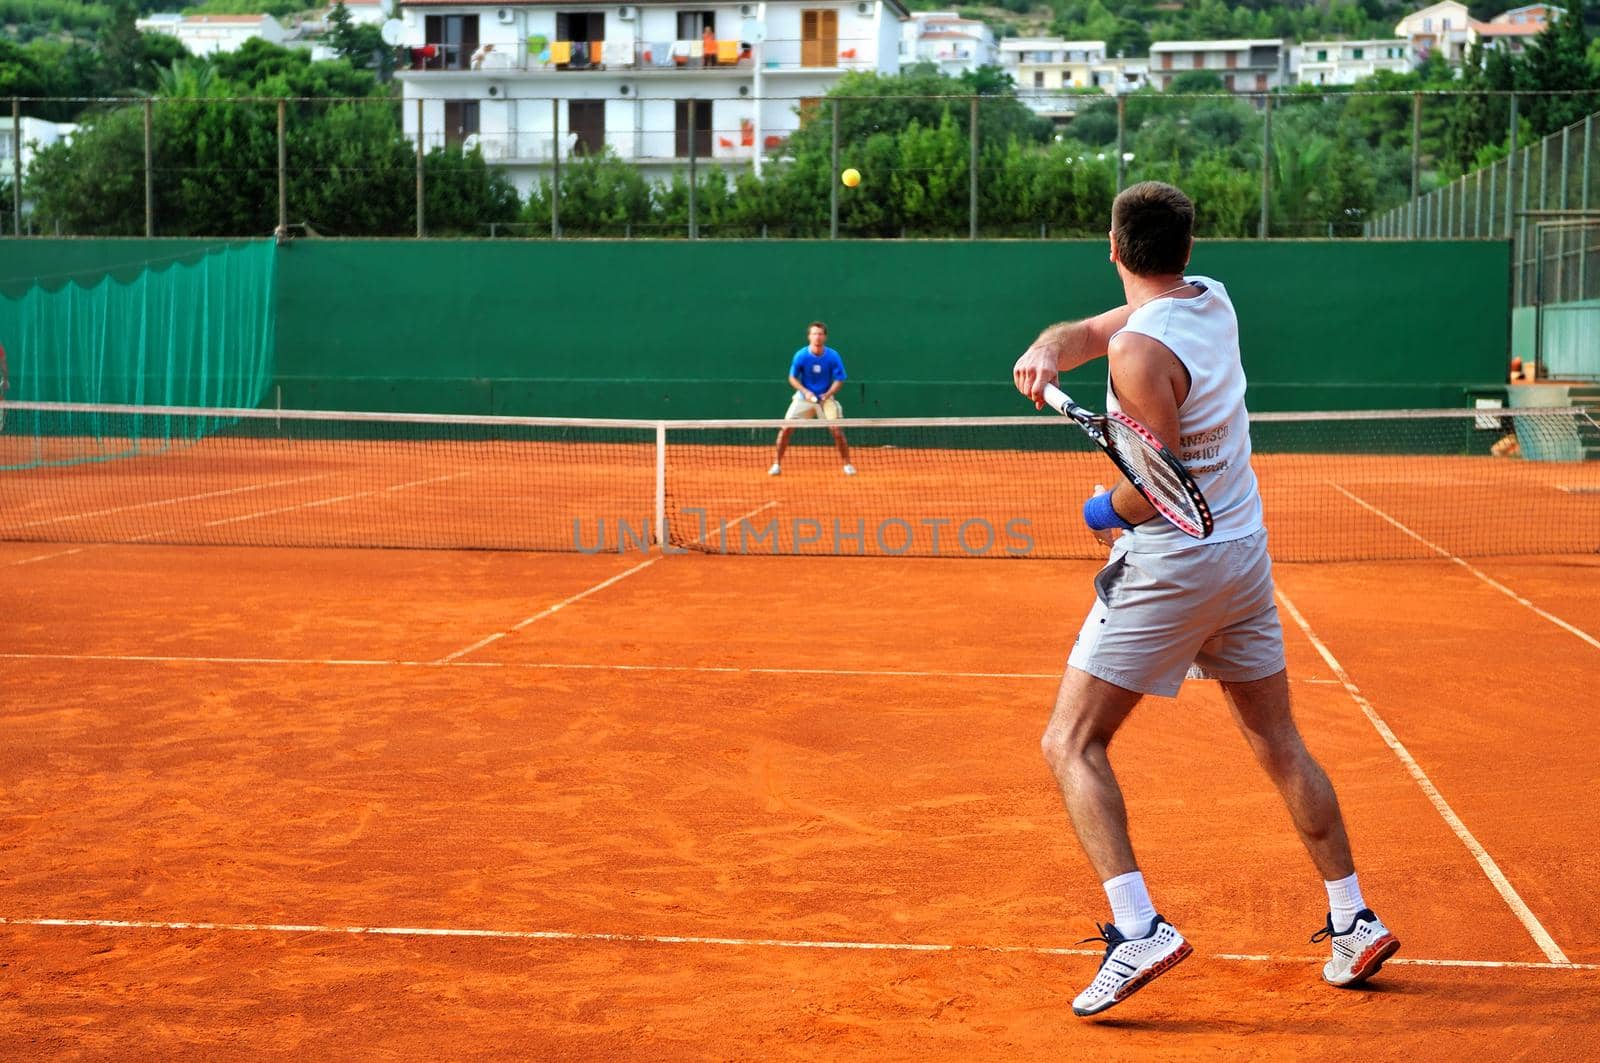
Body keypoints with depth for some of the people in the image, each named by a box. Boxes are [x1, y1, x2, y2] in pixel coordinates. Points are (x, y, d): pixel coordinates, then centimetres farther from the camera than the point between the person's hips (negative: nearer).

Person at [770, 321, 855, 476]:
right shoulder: (800, 355, -14)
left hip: (825, 398, 0)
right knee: (786, 428, -8)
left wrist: (827, 395, -24)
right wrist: (805, 391, -21)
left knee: (837, 431, -10)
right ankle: (777, 464, 6)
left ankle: (847, 464, 8)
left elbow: (839, 380, -9)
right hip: (804, 397, 0)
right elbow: (792, 378, -5)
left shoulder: (833, 356, -14)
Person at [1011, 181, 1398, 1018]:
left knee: (1072, 743, -4)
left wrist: (1102, 512, 0)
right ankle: (1354, 921, 19)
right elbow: (1084, 331, 8)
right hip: (1245, 557, 8)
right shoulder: (1212, 300, 5)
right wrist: (1046, 350, -12)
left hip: (1170, 566, -8)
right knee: (1279, 744, 16)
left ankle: (1138, 928, -17)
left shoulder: (1141, 348, -19)